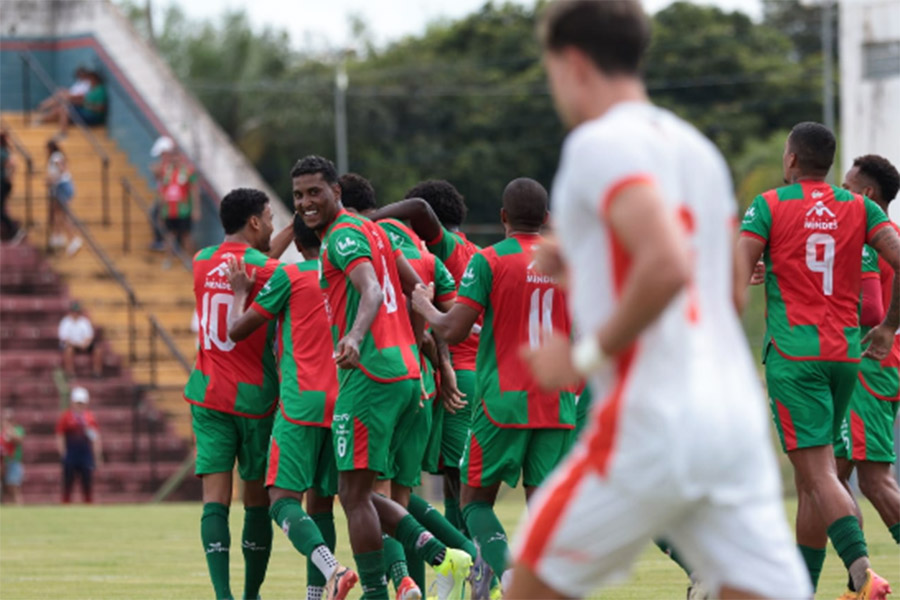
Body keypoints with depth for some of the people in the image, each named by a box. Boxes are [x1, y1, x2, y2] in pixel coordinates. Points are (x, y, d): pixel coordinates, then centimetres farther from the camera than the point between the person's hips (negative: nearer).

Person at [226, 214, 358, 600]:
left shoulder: (290, 276, -3)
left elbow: (237, 330, 1)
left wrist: (240, 292, 18)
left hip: (302, 404, -5)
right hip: (345, 405, 5)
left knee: (283, 498, -9)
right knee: (321, 502, 13)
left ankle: (331, 568, -33)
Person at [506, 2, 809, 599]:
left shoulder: (600, 142, -8)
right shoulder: (696, 147, 19)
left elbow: (668, 265, -23)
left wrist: (587, 354, -12)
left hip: (652, 421, -7)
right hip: (737, 413, 7)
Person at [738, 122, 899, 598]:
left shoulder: (769, 206, -1)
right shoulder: (860, 208, 9)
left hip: (793, 353, -5)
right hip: (845, 353, 5)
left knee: (817, 473, -12)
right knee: (810, 476, 14)